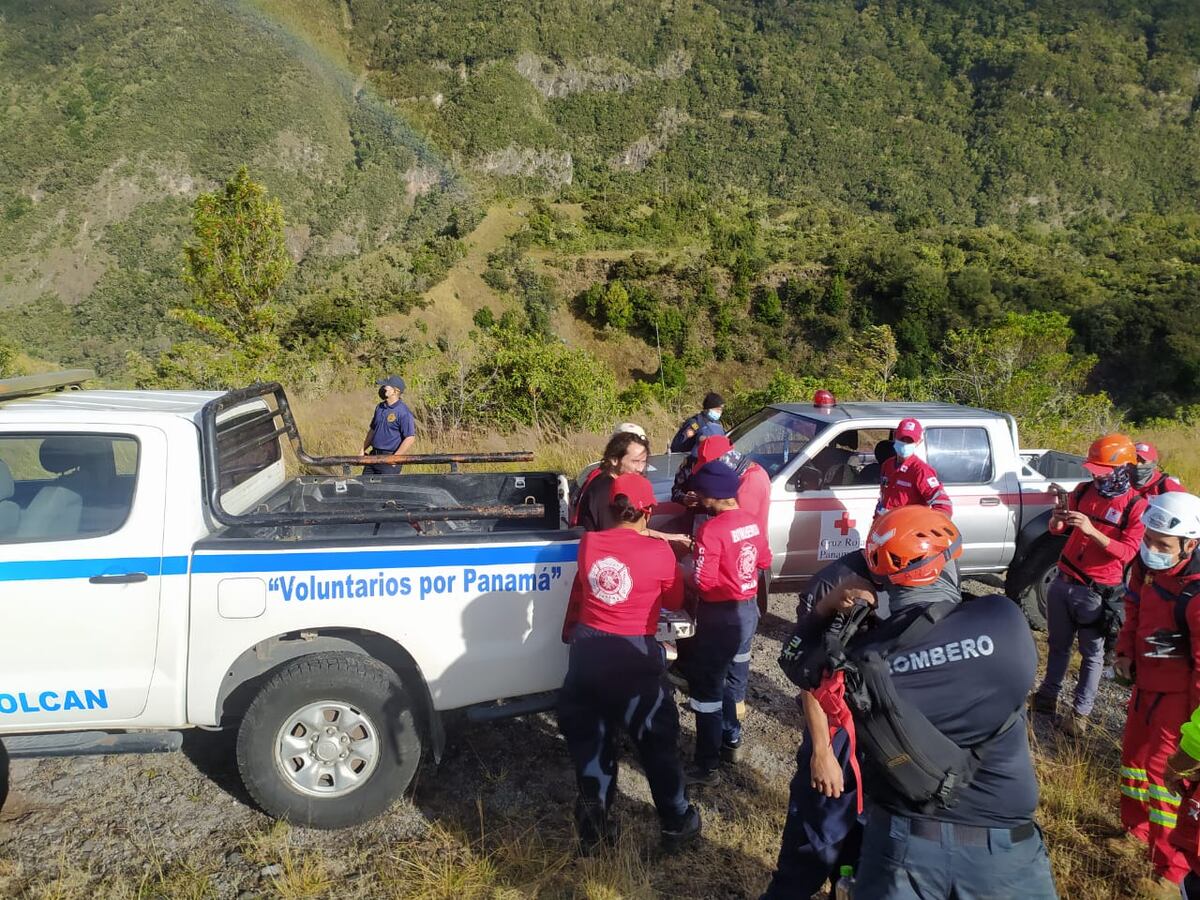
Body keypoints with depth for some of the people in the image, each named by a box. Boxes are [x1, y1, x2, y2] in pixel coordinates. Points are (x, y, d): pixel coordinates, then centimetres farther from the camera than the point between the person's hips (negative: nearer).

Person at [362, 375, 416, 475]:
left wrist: (394, 458, -19)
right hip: (373, 456, 8)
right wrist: (363, 450, 16)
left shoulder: (403, 412, -16)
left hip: (389, 459, -8)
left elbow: (410, 438, -20)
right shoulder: (380, 407, 10)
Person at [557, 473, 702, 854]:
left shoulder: (588, 543, -1)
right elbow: (676, 601, 3)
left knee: (590, 741, 17)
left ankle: (594, 828, 28)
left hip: (588, 649, 4)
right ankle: (677, 823, 29)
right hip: (633, 654, -4)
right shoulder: (659, 553, -13)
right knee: (657, 741, 14)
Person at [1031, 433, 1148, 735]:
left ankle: (1081, 711, 20)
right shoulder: (1083, 491, 2)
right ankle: (1048, 694, 34)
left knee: (1092, 654, 9)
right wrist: (1057, 519, -11)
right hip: (1063, 582, 5)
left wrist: (1092, 531, -32)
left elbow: (1127, 551, -19)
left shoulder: (1136, 505, -12)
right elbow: (1058, 529, 13)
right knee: (1058, 645, 19)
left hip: (1096, 592, -5)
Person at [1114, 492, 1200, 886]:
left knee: (1164, 769, 0)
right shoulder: (1145, 566, -5)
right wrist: (1126, 652, -1)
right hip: (1147, 682, 8)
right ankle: (1135, 827, 45)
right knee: (1134, 751, 22)